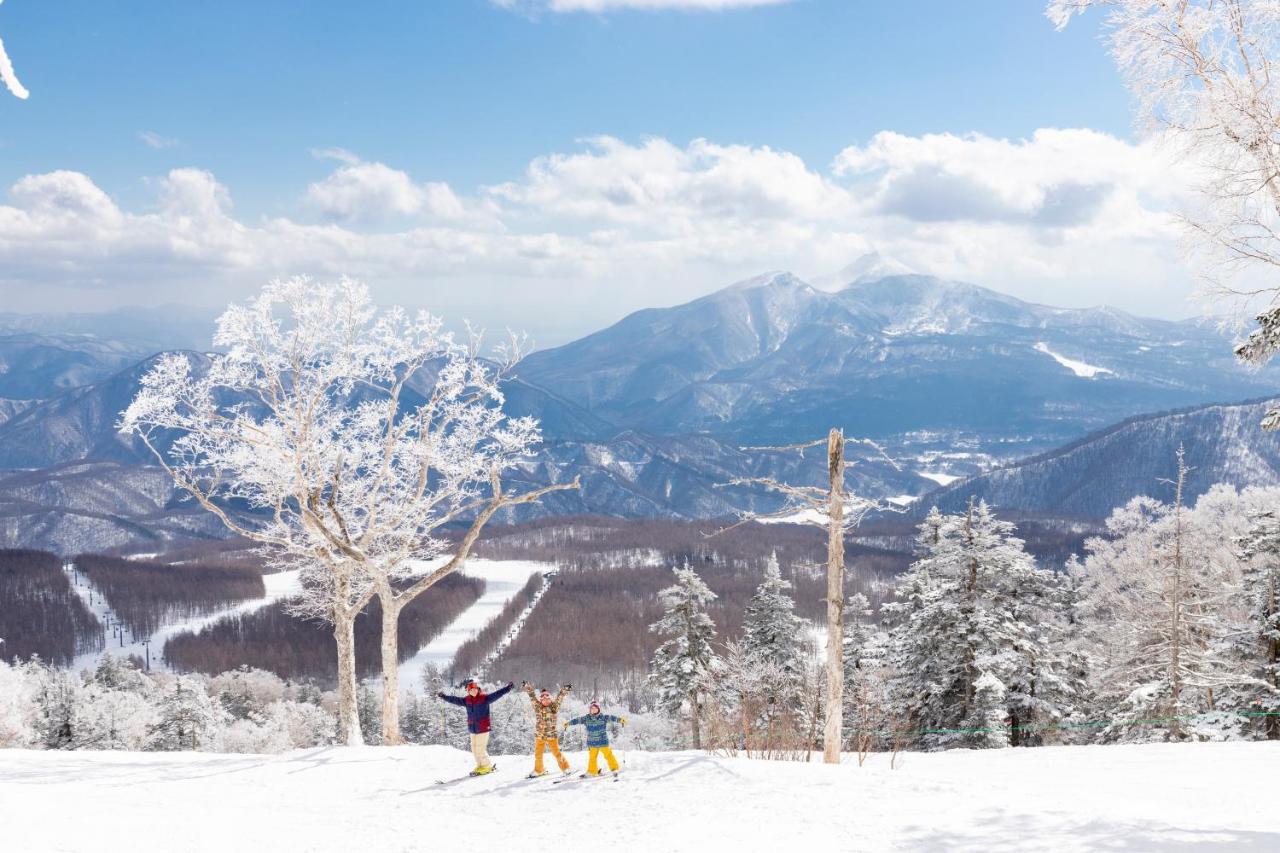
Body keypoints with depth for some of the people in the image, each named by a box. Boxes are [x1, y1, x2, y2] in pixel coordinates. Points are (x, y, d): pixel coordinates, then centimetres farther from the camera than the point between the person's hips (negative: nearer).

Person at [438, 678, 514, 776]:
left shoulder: (484, 698, -9)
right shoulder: (466, 700, 6)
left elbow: (497, 694, -14)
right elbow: (454, 700, 14)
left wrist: (508, 687, -23)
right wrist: (443, 697, 14)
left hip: (483, 728, -6)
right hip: (472, 729, 6)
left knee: (480, 749, -5)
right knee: (474, 749, 11)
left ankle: (487, 766, 13)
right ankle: (480, 766, 26)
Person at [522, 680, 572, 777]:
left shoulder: (554, 707, 0)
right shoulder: (538, 707, 3)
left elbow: (559, 698, -7)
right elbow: (532, 697, 0)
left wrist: (565, 689, -16)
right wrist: (527, 687, -5)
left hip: (552, 735, -2)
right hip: (539, 735, 2)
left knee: (556, 752, 0)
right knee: (538, 754, 10)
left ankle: (565, 768, 15)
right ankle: (538, 770, 27)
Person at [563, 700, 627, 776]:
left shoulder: (603, 717, -6)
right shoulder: (586, 719, 1)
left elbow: (611, 718, -15)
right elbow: (577, 720, 4)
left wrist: (620, 719, -29)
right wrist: (568, 723, 3)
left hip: (603, 742, -3)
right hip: (592, 743, 3)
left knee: (608, 755, 0)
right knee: (592, 757, 9)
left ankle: (614, 768, 13)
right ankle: (592, 771, 23)